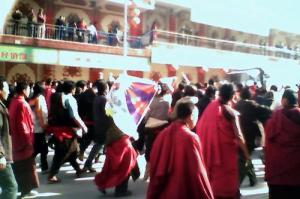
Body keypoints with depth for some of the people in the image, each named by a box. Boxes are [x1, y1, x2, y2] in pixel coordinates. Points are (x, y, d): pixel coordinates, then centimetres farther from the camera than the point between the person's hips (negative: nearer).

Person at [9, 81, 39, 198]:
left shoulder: (13, 102, 7)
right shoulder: (22, 104, -20)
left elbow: (16, 121, 11)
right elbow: (23, 124, -22)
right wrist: (28, 140, -17)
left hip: (16, 138, 9)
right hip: (23, 138, -9)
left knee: (19, 163, 17)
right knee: (27, 164, 3)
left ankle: (22, 187, 29)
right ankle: (26, 189, 13)